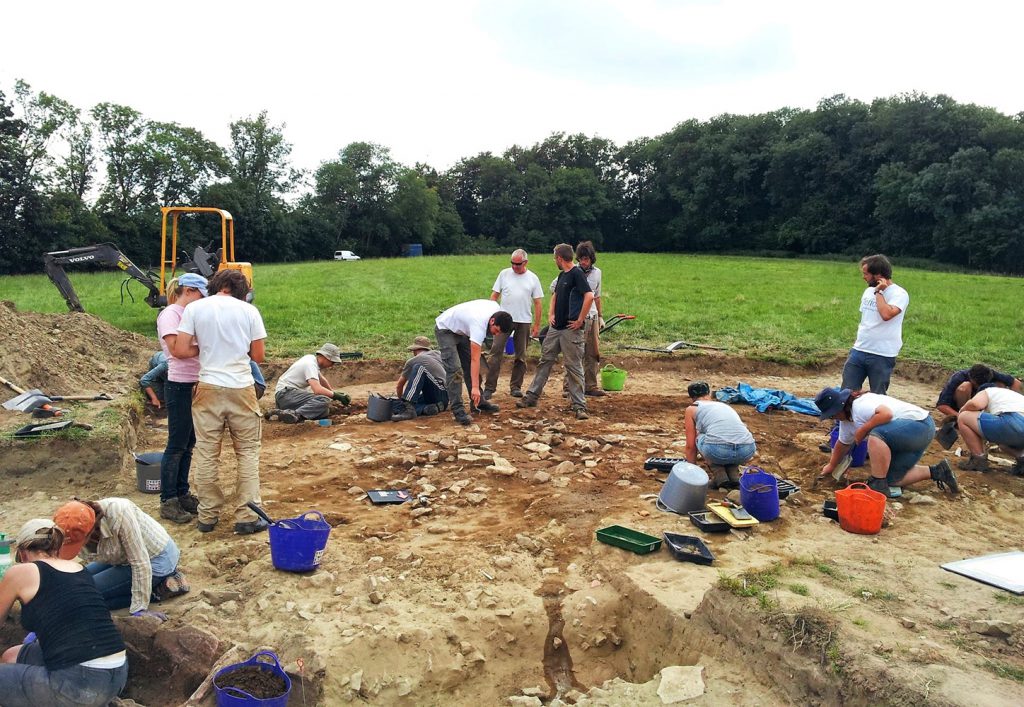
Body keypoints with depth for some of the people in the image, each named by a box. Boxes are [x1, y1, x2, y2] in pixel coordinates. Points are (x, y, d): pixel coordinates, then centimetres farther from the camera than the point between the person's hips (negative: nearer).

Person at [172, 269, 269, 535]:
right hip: (242, 387, 0)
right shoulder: (249, 310, 0)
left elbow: (180, 351, -5)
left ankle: (207, 516, 19)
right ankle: (247, 517, 9)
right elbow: (258, 356, 3)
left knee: (206, 454, 11)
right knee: (248, 453, 9)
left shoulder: (194, 308, 0)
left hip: (209, 388, 1)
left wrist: (204, 348, 12)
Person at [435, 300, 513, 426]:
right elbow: (475, 359, -38)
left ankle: (477, 402, 15)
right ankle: (457, 410, -15)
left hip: (460, 329, 9)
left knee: (469, 366, 7)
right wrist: (475, 387, -40)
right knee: (454, 369, -17)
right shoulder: (479, 325, -38)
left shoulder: (497, 309, -16)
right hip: (445, 329, -9)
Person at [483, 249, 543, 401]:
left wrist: (537, 324, 2)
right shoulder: (504, 274, 5)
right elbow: (494, 295, 6)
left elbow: (537, 303, 5)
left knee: (521, 356, 7)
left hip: (524, 322, 1)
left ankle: (516, 386, 18)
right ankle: (489, 387, -4)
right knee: (496, 352, -7)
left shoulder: (533, 278, 5)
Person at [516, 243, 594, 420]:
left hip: (571, 329, -9)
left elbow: (589, 296, -23)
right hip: (555, 327, 9)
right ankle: (531, 397, 23)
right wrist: (551, 314, 15)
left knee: (573, 366, -4)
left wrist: (580, 321, -19)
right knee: (545, 361, 13)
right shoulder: (562, 274, 15)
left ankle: (579, 406, 3)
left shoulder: (577, 273, -13)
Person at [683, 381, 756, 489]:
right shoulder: (725, 405, 34)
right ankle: (734, 475, 17)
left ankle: (719, 476, 12)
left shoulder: (691, 409, 21)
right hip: (748, 450, 5)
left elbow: (690, 446, 22)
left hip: (718, 450, -4)